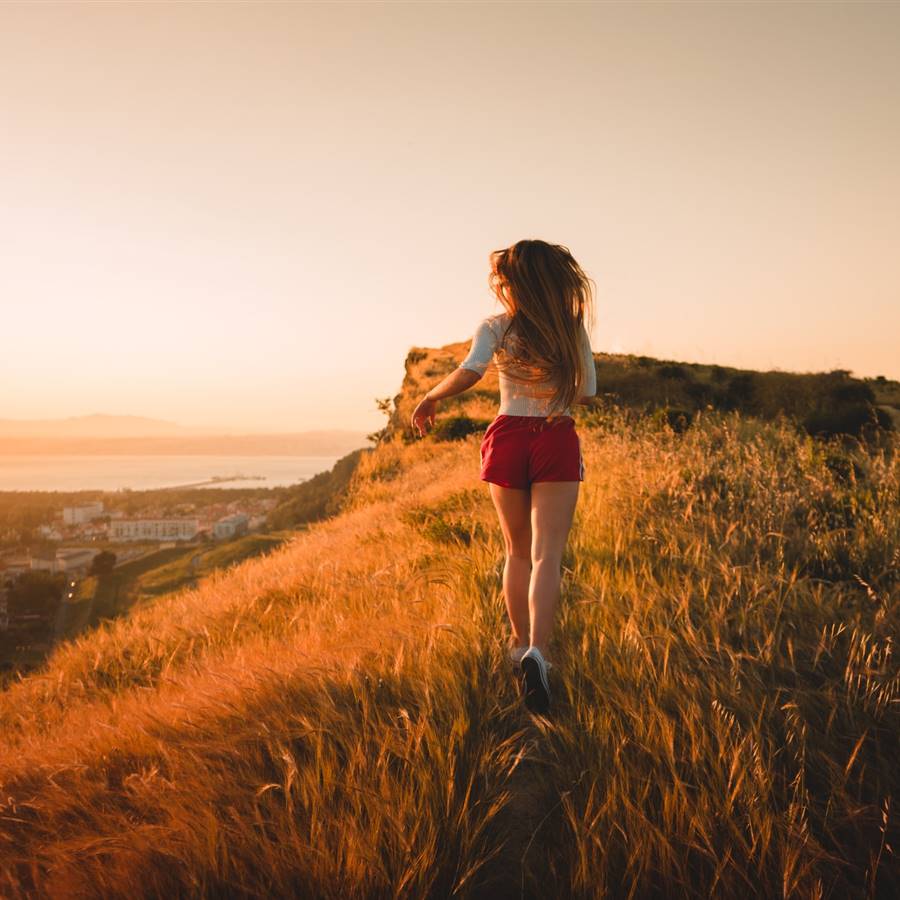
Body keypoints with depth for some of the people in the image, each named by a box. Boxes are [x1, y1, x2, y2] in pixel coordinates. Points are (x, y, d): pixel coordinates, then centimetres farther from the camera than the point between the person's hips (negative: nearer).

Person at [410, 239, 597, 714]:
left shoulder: (496, 327, -3)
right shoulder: (572, 327, 4)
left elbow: (468, 373, -19)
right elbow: (587, 392, 7)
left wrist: (429, 399, -3)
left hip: (508, 438, 0)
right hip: (557, 442, 0)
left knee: (518, 552, 17)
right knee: (546, 555, -6)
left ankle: (521, 643, 24)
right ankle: (537, 651, -25)